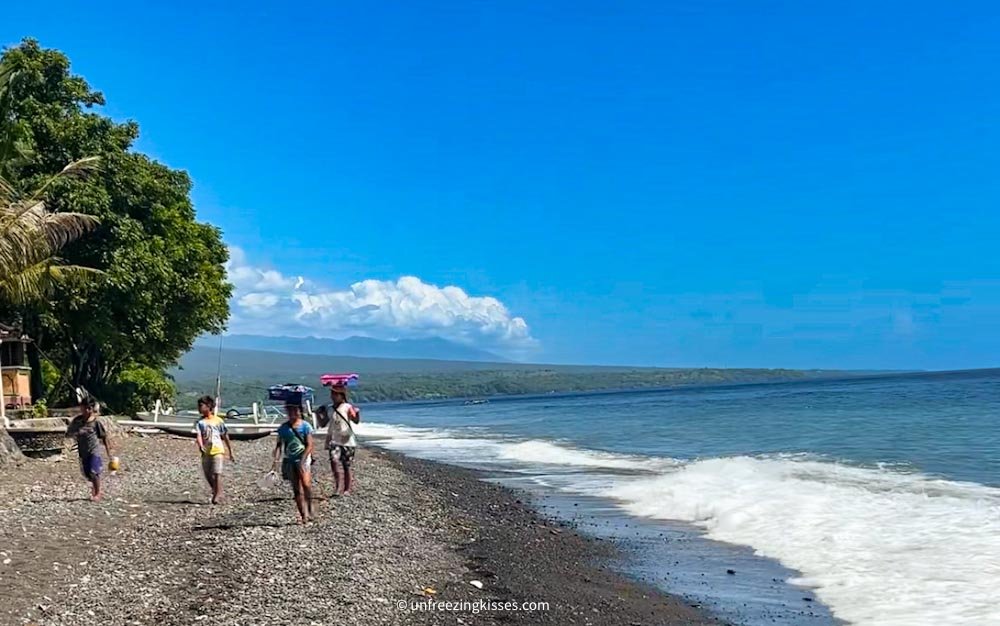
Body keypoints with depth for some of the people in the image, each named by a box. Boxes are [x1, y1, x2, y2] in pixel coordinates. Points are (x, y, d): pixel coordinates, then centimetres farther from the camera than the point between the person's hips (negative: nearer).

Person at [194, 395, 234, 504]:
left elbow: (226, 437, 8)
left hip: (217, 450, -4)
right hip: (206, 451, 4)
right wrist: (200, 446, -31)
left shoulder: (218, 420, 2)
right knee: (207, 474, 9)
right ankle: (216, 492, 27)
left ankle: (218, 495, -7)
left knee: (217, 473, -11)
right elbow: (199, 435, -9)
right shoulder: (200, 422, 6)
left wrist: (231, 453, 9)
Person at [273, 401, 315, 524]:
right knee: (296, 490, 4)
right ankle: (303, 515, 9)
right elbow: (279, 445, 8)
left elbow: (309, 445, -7)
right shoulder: (283, 428, 6)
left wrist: (302, 461, -17)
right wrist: (276, 460, -6)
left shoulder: (305, 426, -4)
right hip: (290, 461, 4)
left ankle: (310, 510, -7)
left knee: (305, 484, -21)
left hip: (303, 459, -4)